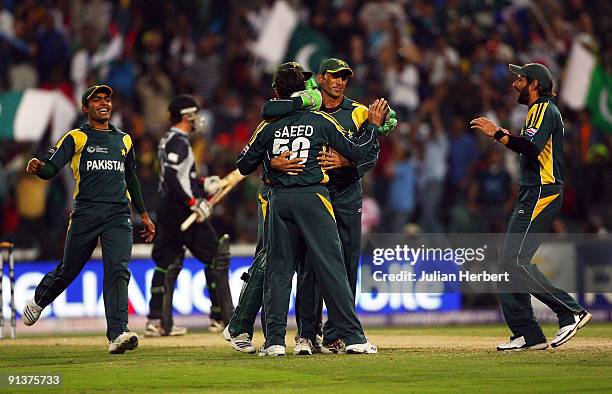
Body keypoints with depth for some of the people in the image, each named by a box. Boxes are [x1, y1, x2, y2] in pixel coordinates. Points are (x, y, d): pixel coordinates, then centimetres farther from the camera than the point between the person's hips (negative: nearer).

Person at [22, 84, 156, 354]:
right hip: (85, 215, -2)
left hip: (118, 216, 2)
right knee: (68, 270, 8)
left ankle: (118, 334, -23)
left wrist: (144, 215, 29)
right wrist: (38, 168, -31)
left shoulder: (124, 140, 19)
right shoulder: (76, 138, 4)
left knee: (118, 271, -15)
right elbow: (51, 168, -8)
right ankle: (38, 301, 40)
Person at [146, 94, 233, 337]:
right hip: (181, 210, -10)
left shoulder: (167, 141, 18)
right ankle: (220, 317, -2)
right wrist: (194, 202, -24)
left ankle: (156, 321, 6)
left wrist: (202, 184, 20)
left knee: (167, 263, 10)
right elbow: (171, 178, -23)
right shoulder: (179, 142, -13)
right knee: (215, 257, -3)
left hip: (166, 208, 10)